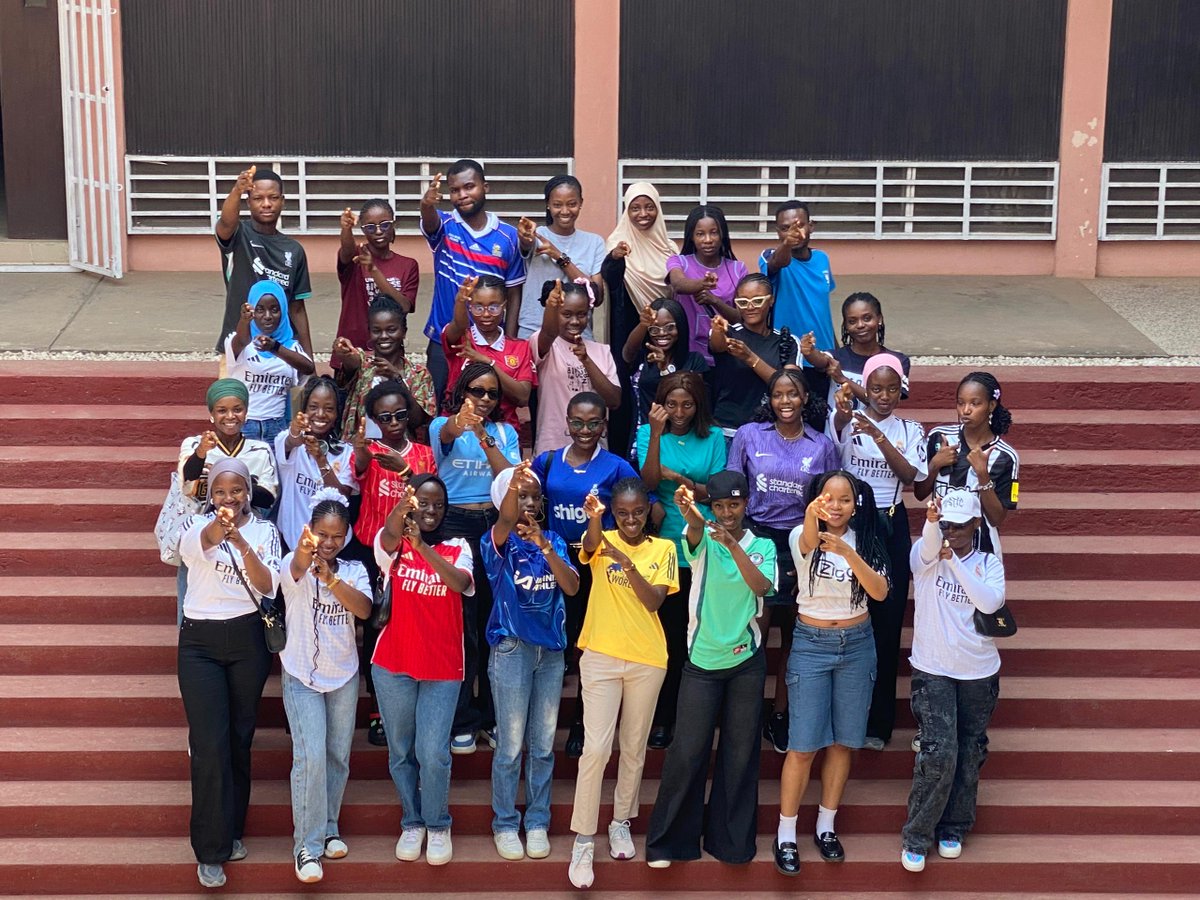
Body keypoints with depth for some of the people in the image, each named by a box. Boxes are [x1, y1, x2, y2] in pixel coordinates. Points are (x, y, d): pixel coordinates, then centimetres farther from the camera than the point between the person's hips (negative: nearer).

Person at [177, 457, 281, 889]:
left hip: (247, 639, 2)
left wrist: (242, 544, -30)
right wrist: (217, 528, -51)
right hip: (199, 641, -2)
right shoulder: (199, 525, -2)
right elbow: (191, 546, -27)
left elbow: (268, 586, -12)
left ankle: (232, 831, 27)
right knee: (210, 744, -8)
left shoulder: (264, 530, 3)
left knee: (240, 739, 10)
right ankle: (211, 849, -1)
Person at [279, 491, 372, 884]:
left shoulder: (354, 570, -1)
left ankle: (328, 828, 29)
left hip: (344, 676, 4)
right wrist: (304, 551, -62)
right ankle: (307, 844, -6)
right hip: (302, 675, -4)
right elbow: (296, 569, -37)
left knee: (338, 758, 12)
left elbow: (364, 609, -19)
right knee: (311, 757, -14)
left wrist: (329, 578, -36)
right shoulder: (295, 565, -10)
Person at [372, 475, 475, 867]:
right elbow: (388, 536, -25)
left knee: (433, 754, -6)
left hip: (443, 667, -1)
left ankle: (438, 825, 13)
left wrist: (423, 547, -37)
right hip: (393, 664, 1)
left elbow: (462, 582, -20)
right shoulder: (393, 544, 1)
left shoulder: (457, 548, 2)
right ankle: (411, 822, 27)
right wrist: (400, 510, -50)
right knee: (401, 752, 10)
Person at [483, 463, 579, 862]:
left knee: (543, 745, 10)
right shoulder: (497, 543, -6)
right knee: (510, 746, 1)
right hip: (511, 649, -4)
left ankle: (537, 822, 20)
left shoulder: (553, 541, 5)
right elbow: (505, 522, -31)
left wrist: (544, 545, -24)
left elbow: (571, 586, -9)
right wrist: (512, 485, -52)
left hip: (551, 649, 4)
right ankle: (505, 824, 13)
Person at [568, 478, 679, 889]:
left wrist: (628, 563, -25)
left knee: (634, 748, 13)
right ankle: (583, 840, -2)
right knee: (596, 748, -9)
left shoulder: (663, 549, 3)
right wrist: (593, 518, -49)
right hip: (601, 656, -2)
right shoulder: (602, 541, 0)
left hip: (647, 660, 2)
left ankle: (621, 823, 31)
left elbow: (654, 601, -9)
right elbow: (591, 546, -26)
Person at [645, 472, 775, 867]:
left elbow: (761, 586, -16)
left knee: (740, 750, 7)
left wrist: (732, 545, -30)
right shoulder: (703, 539, -2)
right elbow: (694, 533, -27)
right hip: (702, 658, -1)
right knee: (688, 750, -1)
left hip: (746, 659, 2)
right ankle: (668, 839, 11)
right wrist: (691, 516, -51)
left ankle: (731, 837, 20)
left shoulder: (762, 546, 2)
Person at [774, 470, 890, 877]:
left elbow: (880, 592, -16)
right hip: (811, 644, -3)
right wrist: (812, 515, -60)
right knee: (803, 745, -5)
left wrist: (848, 552, -32)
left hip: (857, 645, 3)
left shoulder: (865, 542, -1)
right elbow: (809, 542, -35)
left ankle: (826, 827, 24)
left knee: (842, 741, 9)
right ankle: (785, 836, 6)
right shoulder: (802, 536, -9)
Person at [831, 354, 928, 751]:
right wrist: (841, 416, -45)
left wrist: (879, 436, -20)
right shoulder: (848, 422, 1)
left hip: (891, 527, 2)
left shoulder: (910, 430, 9)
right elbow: (832, 444, -23)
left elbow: (910, 475, -7)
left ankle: (878, 722, 13)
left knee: (887, 621, 4)